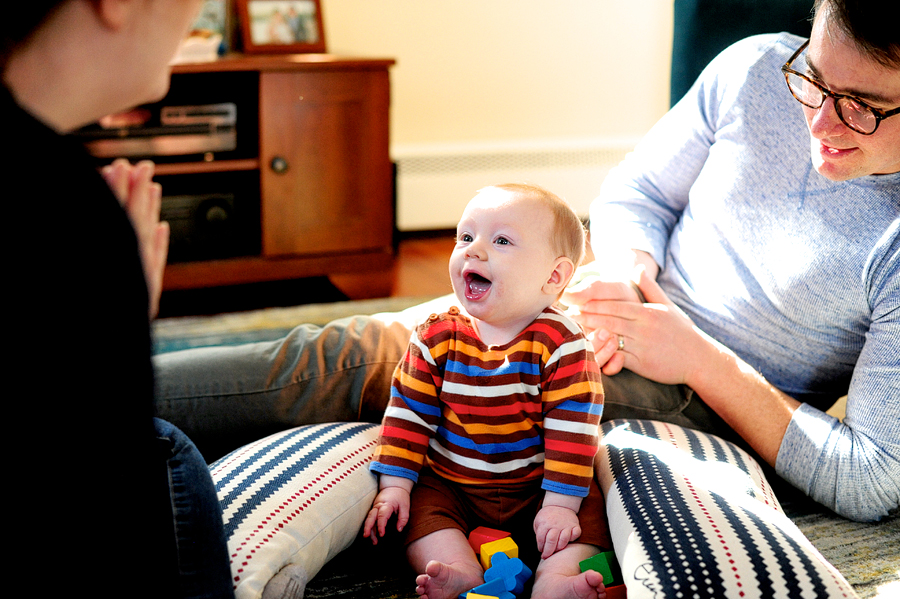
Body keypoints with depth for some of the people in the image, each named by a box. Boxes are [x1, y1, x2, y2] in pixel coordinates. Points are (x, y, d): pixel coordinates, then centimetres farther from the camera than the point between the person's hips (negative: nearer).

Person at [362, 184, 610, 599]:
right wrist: (395, 485, -7)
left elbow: (573, 428, -15)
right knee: (422, 511, -23)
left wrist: (560, 504, -19)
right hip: (449, 484, 2)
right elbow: (409, 412, -2)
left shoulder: (562, 344, -14)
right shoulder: (437, 336, -6)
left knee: (589, 512, -21)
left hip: (532, 487, -1)